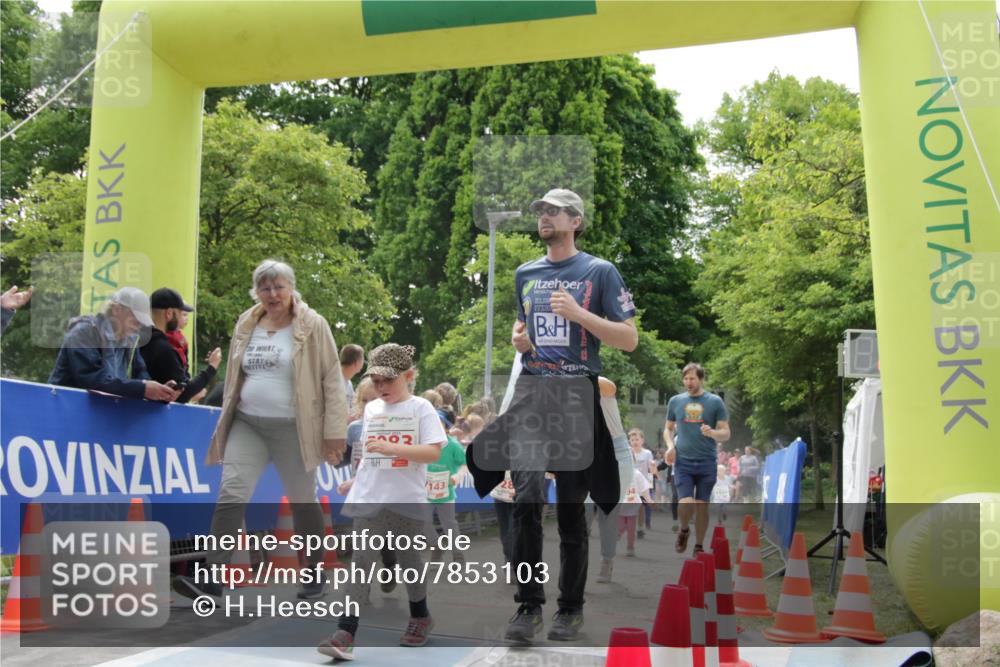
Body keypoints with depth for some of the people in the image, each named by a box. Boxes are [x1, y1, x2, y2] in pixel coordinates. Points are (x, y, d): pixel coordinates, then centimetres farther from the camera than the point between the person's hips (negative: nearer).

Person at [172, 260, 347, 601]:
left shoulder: (312, 325, -5)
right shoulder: (246, 325, 9)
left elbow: (331, 378, -7)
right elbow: (235, 377, 17)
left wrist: (334, 430, -11)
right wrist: (226, 420, 17)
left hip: (292, 428, -4)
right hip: (246, 423, 4)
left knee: (302, 501, 8)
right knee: (231, 492, -9)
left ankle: (314, 575, 23)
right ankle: (212, 576, -6)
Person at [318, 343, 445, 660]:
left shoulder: (420, 408, -5)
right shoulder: (371, 409, 11)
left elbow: (434, 452, -16)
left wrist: (391, 448, -24)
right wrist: (357, 478, 17)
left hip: (407, 500, -3)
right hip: (369, 498, 3)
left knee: (409, 559, 11)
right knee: (361, 560, -7)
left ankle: (420, 616, 35)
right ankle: (346, 632, -11)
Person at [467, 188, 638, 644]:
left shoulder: (600, 272, 2)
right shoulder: (525, 273, 16)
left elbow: (629, 338, -3)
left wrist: (579, 314, -15)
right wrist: (517, 337, 8)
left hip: (576, 396, -3)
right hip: (530, 392, 3)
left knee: (571, 505, 3)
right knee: (526, 499, -9)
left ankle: (571, 607, 16)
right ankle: (528, 604, 0)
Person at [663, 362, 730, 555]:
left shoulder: (715, 402, 1)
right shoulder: (675, 401, 6)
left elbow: (726, 433, 1)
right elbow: (668, 428, 16)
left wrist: (712, 433, -20)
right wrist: (670, 446, -3)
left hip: (707, 462, 0)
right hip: (683, 462, 0)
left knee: (702, 505, 5)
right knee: (686, 503, -12)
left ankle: (699, 546, 21)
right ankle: (683, 530, 19)